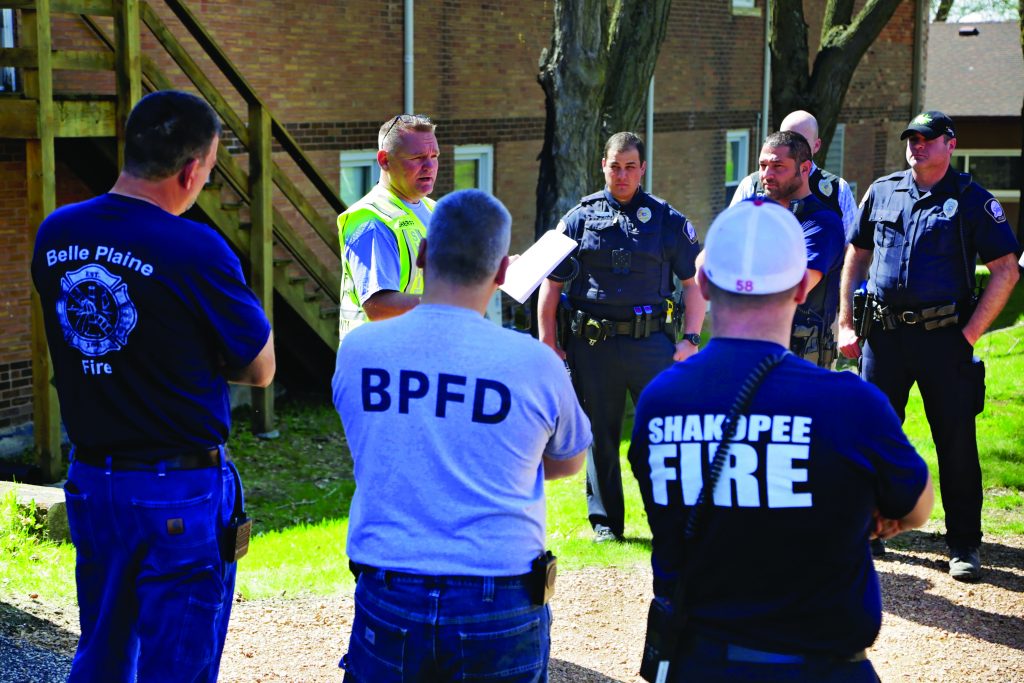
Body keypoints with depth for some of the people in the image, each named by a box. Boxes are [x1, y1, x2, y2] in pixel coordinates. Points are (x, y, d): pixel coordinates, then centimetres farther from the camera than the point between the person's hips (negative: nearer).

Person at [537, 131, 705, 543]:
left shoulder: (667, 220, 7)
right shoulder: (581, 218, 8)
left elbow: (693, 284, 9)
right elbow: (551, 283, 9)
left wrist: (690, 340, 0)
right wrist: (548, 343, 4)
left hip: (651, 341, -1)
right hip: (592, 343, 1)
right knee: (600, 435, 7)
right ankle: (605, 521, 19)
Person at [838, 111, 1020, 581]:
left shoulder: (972, 200, -1)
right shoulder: (882, 192, 10)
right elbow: (856, 255, 17)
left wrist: (970, 333, -9)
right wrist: (845, 323, 10)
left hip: (944, 336, -3)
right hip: (883, 332, 3)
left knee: (956, 440, 1)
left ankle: (964, 545, 10)